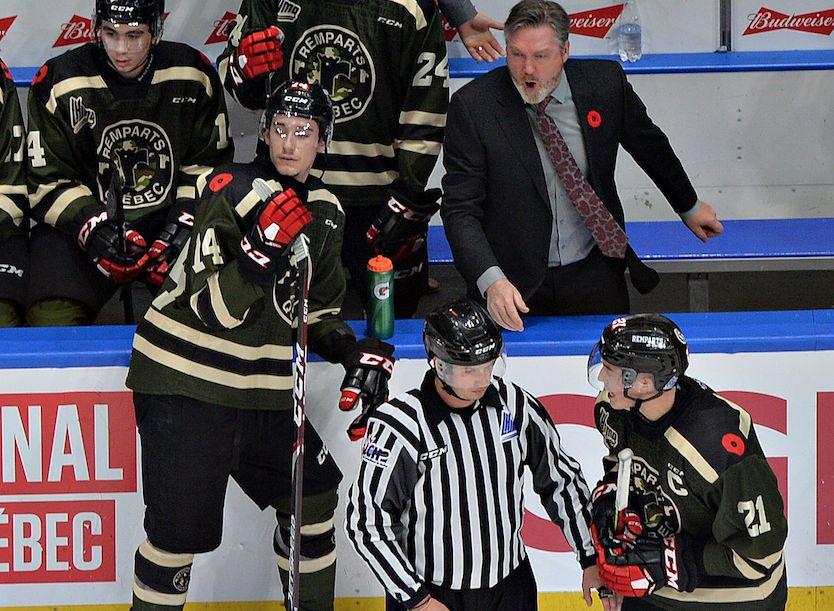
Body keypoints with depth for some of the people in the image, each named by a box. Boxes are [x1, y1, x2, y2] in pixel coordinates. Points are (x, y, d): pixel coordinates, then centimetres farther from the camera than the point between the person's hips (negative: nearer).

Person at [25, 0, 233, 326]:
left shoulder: (193, 76, -2)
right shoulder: (58, 82, -7)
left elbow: (210, 163, 7)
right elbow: (47, 180, -4)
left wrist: (187, 220, -9)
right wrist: (92, 227, -20)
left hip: (168, 222, 1)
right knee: (53, 317, -25)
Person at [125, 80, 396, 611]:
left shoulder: (325, 212, 9)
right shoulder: (231, 190, -13)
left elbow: (317, 309, 21)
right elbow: (214, 309, -20)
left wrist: (356, 352, 4)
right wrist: (264, 247, -33)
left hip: (261, 387, 7)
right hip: (184, 375, -7)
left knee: (313, 489, 15)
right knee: (182, 527, -12)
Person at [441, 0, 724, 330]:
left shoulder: (604, 82, -6)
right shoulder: (472, 106, -13)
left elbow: (649, 144, 14)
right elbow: (460, 210, -15)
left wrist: (689, 206, 28)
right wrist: (491, 279, -31)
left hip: (595, 278, 2)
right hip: (515, 288, -2)